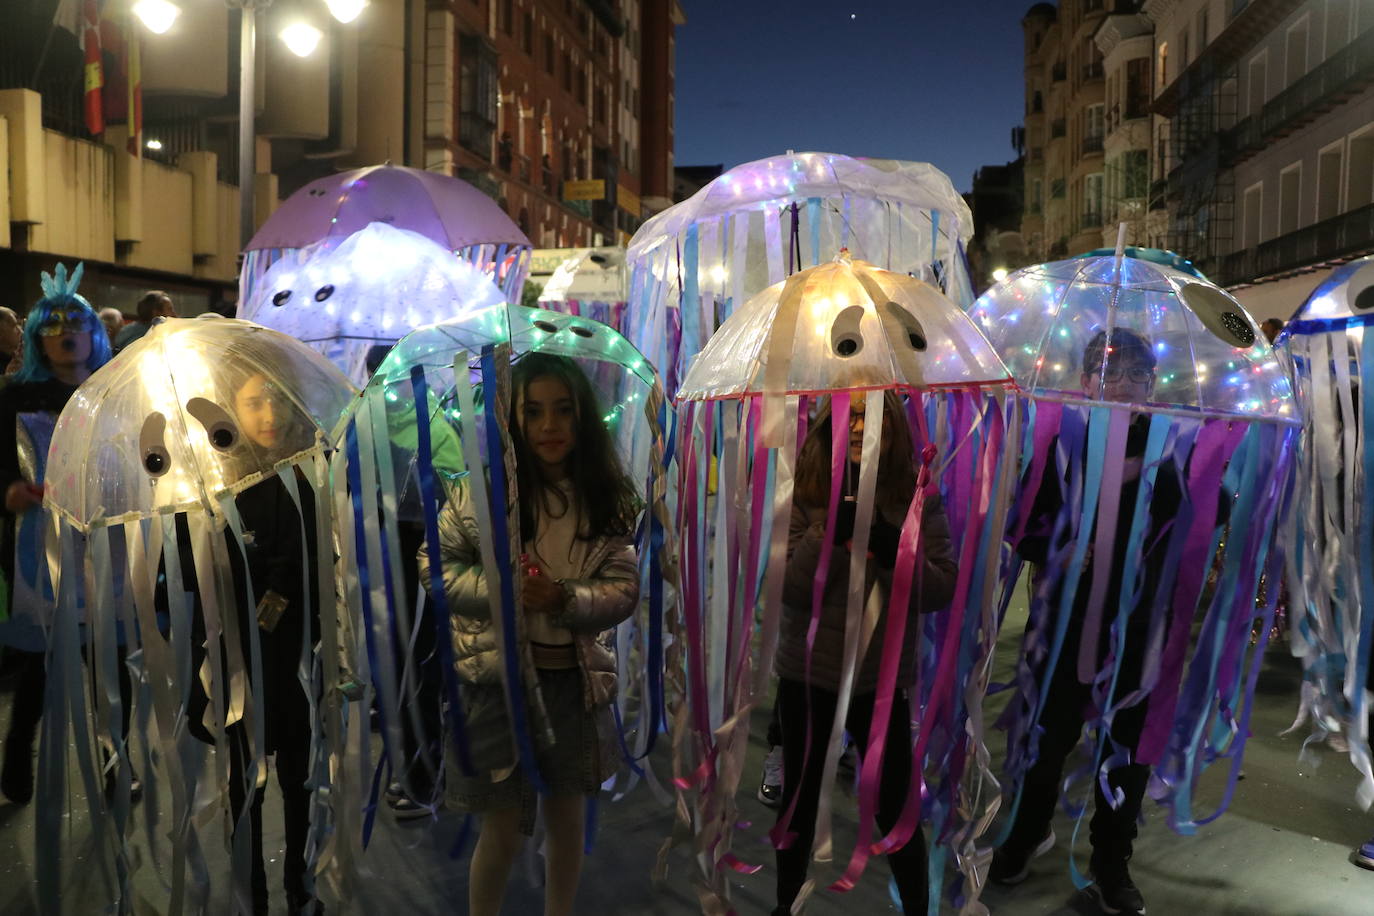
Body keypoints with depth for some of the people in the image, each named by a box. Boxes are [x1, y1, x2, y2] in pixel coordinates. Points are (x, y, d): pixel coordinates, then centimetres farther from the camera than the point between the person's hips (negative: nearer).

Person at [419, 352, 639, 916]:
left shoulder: (607, 499, -4)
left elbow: (625, 590, -6)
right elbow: (435, 567, -3)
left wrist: (563, 599, -24)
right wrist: (497, 588, -21)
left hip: (575, 679, 3)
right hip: (499, 676, -2)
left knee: (567, 818, 19)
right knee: (503, 829, 9)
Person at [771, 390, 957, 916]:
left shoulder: (918, 495, -6)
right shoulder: (803, 491, -9)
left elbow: (942, 591, -9)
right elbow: (788, 590, -13)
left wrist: (892, 550, -26)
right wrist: (829, 534, -28)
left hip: (882, 678, 0)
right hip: (807, 674, 1)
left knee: (895, 808, 9)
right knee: (798, 801, 17)